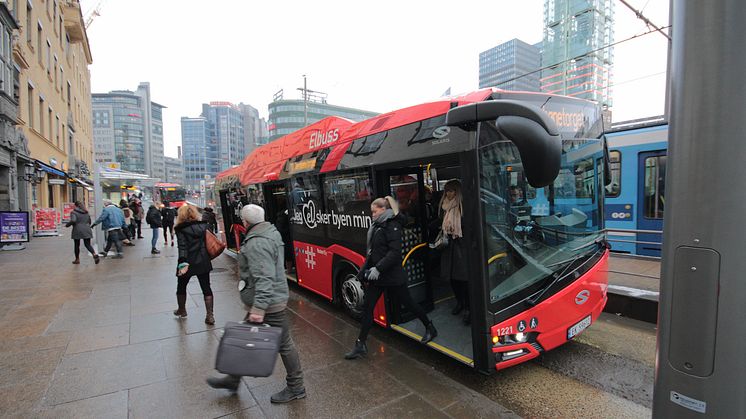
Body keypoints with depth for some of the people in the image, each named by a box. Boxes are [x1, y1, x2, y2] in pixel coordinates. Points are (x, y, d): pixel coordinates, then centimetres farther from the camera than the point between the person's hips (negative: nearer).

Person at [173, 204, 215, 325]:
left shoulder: (181, 229, -8)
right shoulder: (203, 225, 3)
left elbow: (182, 246, -19)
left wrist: (183, 263, -25)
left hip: (189, 263, -3)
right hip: (203, 262, 3)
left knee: (181, 287, 21)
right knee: (206, 288, 7)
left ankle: (182, 310, 39)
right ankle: (210, 315, 3)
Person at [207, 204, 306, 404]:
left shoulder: (257, 244, -23)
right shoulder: (271, 232, 8)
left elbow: (264, 279, -31)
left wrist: (259, 308, -33)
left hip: (269, 303, -11)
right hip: (276, 296, 11)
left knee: (284, 344, 4)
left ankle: (296, 388, 21)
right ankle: (233, 379, 39)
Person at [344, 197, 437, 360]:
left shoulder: (392, 225, -15)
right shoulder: (377, 225, 11)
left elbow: (395, 252, -24)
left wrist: (378, 268, -27)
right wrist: (366, 268, 7)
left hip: (392, 276, -8)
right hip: (377, 275, 8)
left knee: (408, 302, 9)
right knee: (367, 306, 5)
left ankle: (430, 328, 33)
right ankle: (360, 345, 14)